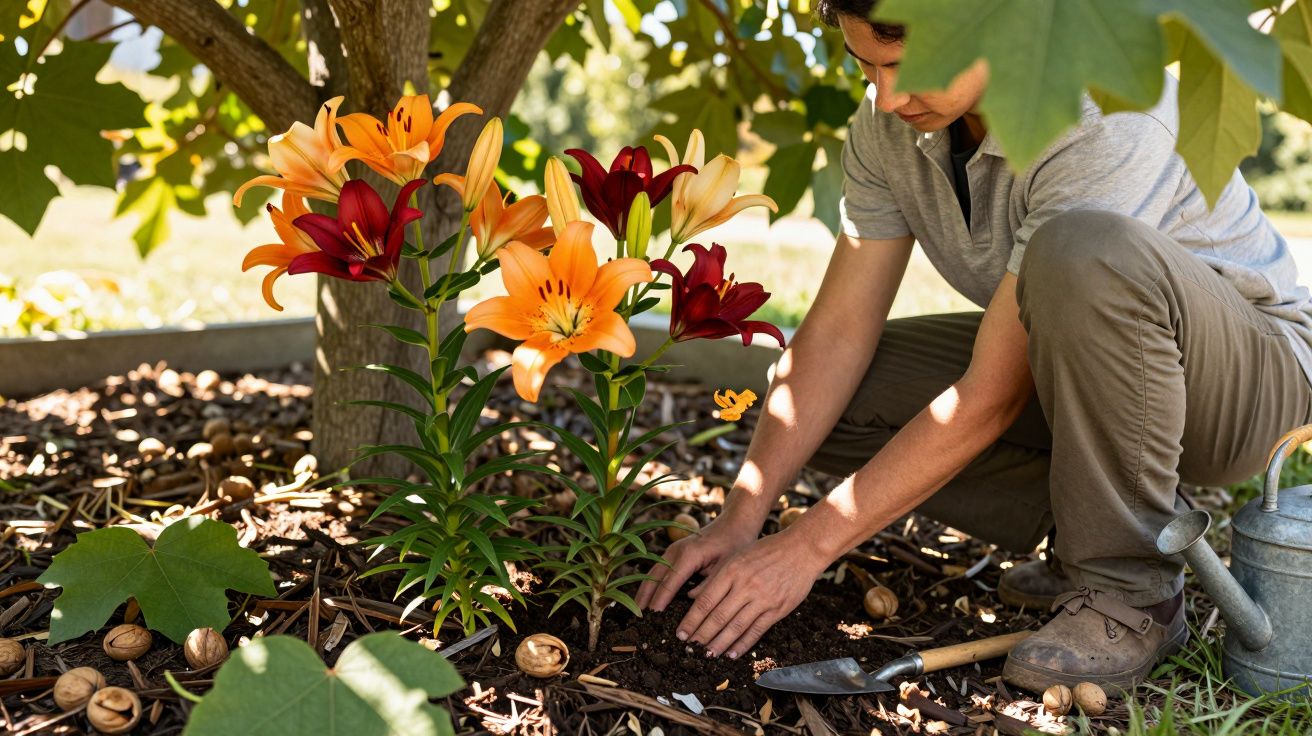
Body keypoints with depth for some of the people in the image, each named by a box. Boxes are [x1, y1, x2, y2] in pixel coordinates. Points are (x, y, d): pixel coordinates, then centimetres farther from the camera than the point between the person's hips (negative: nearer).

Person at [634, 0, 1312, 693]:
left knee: (1083, 251, -38)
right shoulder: (889, 122, -10)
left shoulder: (1108, 117, -31)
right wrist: (741, 517, -19)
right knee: (824, 398, -9)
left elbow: (992, 396, -32)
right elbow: (838, 332, -9)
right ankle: (1084, 526, -1)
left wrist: (807, 544, -30)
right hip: (1068, 366, 6)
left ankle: (1130, 588, -20)